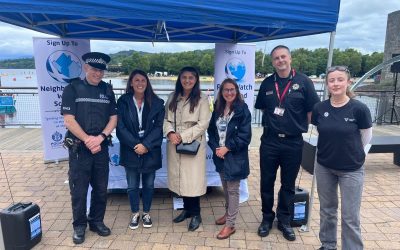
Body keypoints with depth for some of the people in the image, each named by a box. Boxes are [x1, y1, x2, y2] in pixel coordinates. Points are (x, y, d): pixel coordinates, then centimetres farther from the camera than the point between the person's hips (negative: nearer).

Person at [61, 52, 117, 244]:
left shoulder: (107, 90, 7)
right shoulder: (72, 89, -4)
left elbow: (113, 118, 5)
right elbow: (69, 121, -10)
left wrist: (100, 137, -10)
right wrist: (87, 140, -13)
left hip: (101, 147, 3)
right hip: (79, 147, -3)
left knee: (101, 188, 11)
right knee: (79, 189, 6)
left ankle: (97, 221, 30)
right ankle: (79, 225, 24)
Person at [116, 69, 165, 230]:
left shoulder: (156, 103, 0)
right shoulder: (123, 102, 0)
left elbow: (159, 127, -5)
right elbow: (120, 127, -6)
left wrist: (146, 145, -15)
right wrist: (135, 145, -14)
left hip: (150, 150, 1)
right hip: (131, 150, 0)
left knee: (148, 184, 12)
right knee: (132, 185, 10)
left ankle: (146, 213, 31)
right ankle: (135, 214, 30)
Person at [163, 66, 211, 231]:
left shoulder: (202, 99, -5)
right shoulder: (172, 98, 10)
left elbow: (203, 124, -11)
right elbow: (166, 119, 8)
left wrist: (182, 136, -15)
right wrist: (170, 133, -12)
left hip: (193, 144, -4)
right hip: (174, 144, 5)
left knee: (193, 179, -1)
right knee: (180, 177, 11)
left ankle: (195, 214, 17)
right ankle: (187, 209, 30)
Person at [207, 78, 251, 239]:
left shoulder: (242, 110, -11)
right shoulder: (218, 109, 6)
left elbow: (245, 136, -15)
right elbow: (211, 130, 8)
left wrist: (227, 148, -16)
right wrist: (215, 148, -7)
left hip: (235, 157, -6)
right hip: (220, 155, 6)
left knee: (233, 190, 3)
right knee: (225, 188, 20)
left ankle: (230, 225, 13)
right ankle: (228, 213, 40)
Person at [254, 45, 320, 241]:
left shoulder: (303, 81, -5)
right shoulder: (267, 83, 4)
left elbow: (312, 111, -2)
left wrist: (300, 127, -2)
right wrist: (271, 123, 5)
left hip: (293, 142, -2)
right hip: (269, 140, 2)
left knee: (288, 184, 13)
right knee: (266, 182, 10)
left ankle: (284, 220, 31)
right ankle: (267, 218, 30)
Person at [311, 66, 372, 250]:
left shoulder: (359, 108, -16)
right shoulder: (319, 108, -8)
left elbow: (366, 136, -1)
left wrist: (350, 150, 10)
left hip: (351, 169, -3)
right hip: (324, 167, 3)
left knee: (350, 216, 4)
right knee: (327, 209, 18)